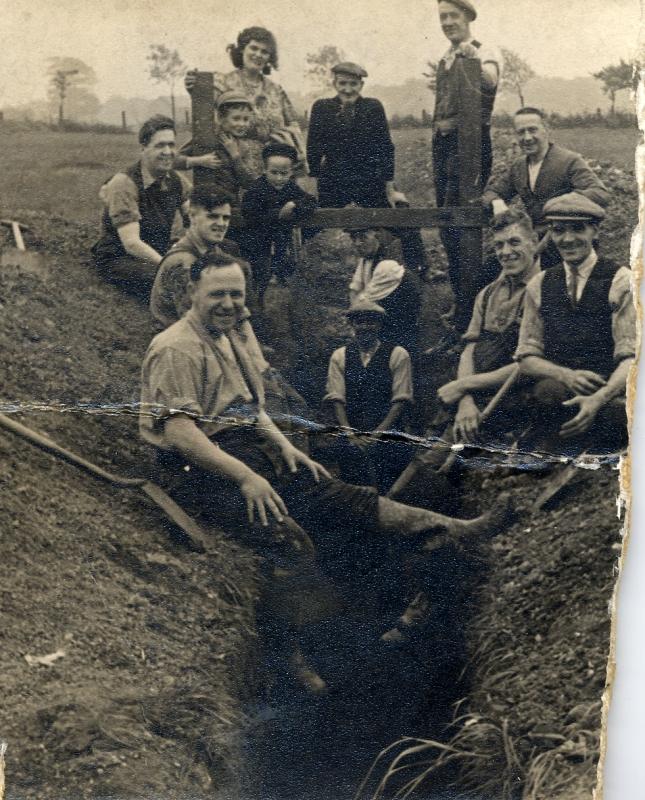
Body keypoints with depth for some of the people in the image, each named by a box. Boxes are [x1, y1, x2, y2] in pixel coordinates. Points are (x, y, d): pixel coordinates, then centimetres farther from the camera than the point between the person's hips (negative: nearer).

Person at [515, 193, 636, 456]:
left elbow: (632, 357, -7)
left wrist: (598, 399, -26)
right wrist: (565, 375, -11)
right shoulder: (540, 285, 14)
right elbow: (527, 357, 12)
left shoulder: (621, 281, 2)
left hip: (610, 394, -2)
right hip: (558, 390, 2)